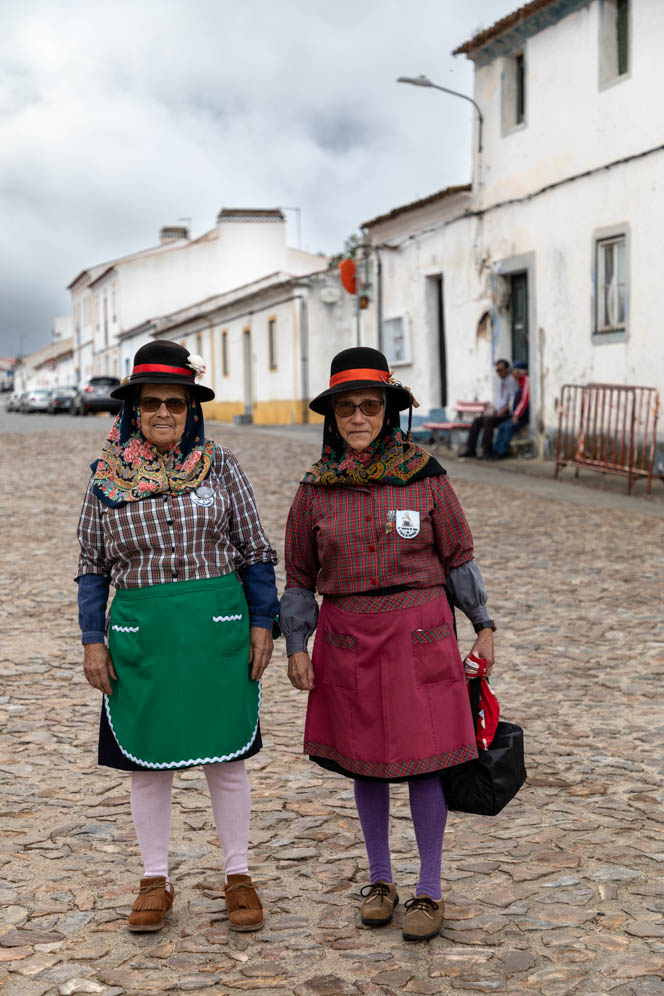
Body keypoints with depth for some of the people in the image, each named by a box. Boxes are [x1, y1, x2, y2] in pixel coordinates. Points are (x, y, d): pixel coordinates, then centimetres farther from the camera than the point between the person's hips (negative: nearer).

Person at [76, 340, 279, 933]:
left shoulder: (219, 466, 1)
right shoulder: (107, 477, 3)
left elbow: (255, 552, 5)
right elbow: (92, 566, 7)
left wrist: (262, 625, 0)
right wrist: (92, 641, 2)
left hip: (218, 627, -1)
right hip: (140, 633, 1)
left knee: (225, 756, 6)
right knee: (147, 760, 8)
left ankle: (239, 877, 21)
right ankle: (156, 882, 23)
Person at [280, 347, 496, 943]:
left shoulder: (424, 476, -5)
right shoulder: (316, 490, 0)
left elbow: (457, 554, 3)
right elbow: (301, 574, 7)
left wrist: (483, 624, 4)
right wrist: (296, 646, 1)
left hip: (419, 631, -2)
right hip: (349, 636, 2)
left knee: (423, 759, 0)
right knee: (364, 759, 11)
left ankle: (430, 891, 14)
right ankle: (380, 880, 27)